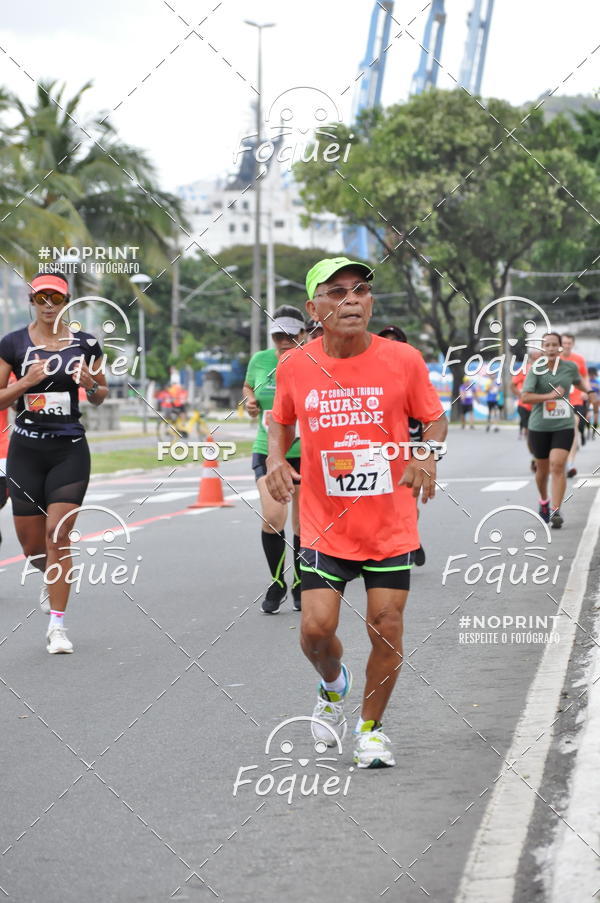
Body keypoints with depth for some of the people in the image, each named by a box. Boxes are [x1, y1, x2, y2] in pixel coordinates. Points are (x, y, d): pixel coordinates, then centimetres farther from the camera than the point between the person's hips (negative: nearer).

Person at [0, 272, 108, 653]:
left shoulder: (85, 344, 2)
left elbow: (100, 397, 13)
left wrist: (91, 385, -9)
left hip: (70, 450, -1)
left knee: (58, 534, -12)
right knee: (31, 543, 6)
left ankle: (57, 625, -6)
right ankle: (52, 578, 42)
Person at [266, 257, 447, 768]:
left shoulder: (403, 360, -7)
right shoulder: (296, 367, -4)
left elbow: (435, 418, 6)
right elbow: (281, 421, 15)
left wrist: (429, 455, -14)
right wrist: (276, 461, -4)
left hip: (392, 527, 0)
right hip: (325, 526, 0)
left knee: (386, 627, -1)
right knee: (316, 627, -9)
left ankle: (371, 726, 24)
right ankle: (333, 685, 28)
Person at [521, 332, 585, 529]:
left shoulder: (570, 367, 0)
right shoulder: (536, 369, -8)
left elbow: (579, 382, 23)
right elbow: (525, 397, -17)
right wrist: (549, 396, -24)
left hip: (564, 426, 0)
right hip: (539, 426, 0)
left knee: (557, 466, -16)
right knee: (542, 469, 12)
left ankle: (556, 511, -15)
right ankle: (544, 501, 40)